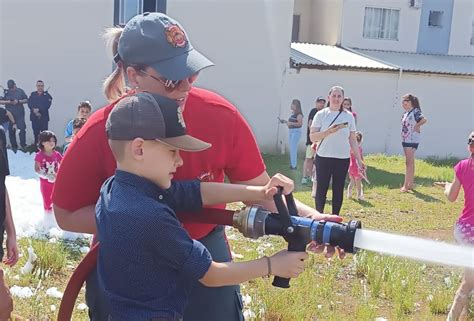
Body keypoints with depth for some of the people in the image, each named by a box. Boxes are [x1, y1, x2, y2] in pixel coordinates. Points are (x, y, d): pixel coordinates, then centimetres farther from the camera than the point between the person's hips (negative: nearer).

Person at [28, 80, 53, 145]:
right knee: (36, 133, 7)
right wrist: (34, 110, -16)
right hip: (34, 117, 3)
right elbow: (29, 104, 1)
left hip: (44, 117, -3)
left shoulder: (47, 95, 5)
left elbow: (47, 105, -8)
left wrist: (39, 109, -17)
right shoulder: (32, 94, 13)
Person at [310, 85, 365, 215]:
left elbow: (353, 140, 9)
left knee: (338, 190, 8)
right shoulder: (321, 115, -1)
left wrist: (359, 159, 5)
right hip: (323, 158, -2)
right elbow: (312, 137, -6)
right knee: (321, 189, 3)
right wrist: (328, 131, -21)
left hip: (343, 159, 2)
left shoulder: (348, 116, 5)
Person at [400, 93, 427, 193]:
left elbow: (424, 120, -27)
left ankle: (406, 185, -5)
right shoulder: (406, 113, 11)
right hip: (405, 139, 9)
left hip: (412, 140, -9)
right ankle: (410, 184, 20)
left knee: (409, 162, -7)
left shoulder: (415, 111, -13)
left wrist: (417, 126, -13)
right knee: (409, 162, 13)